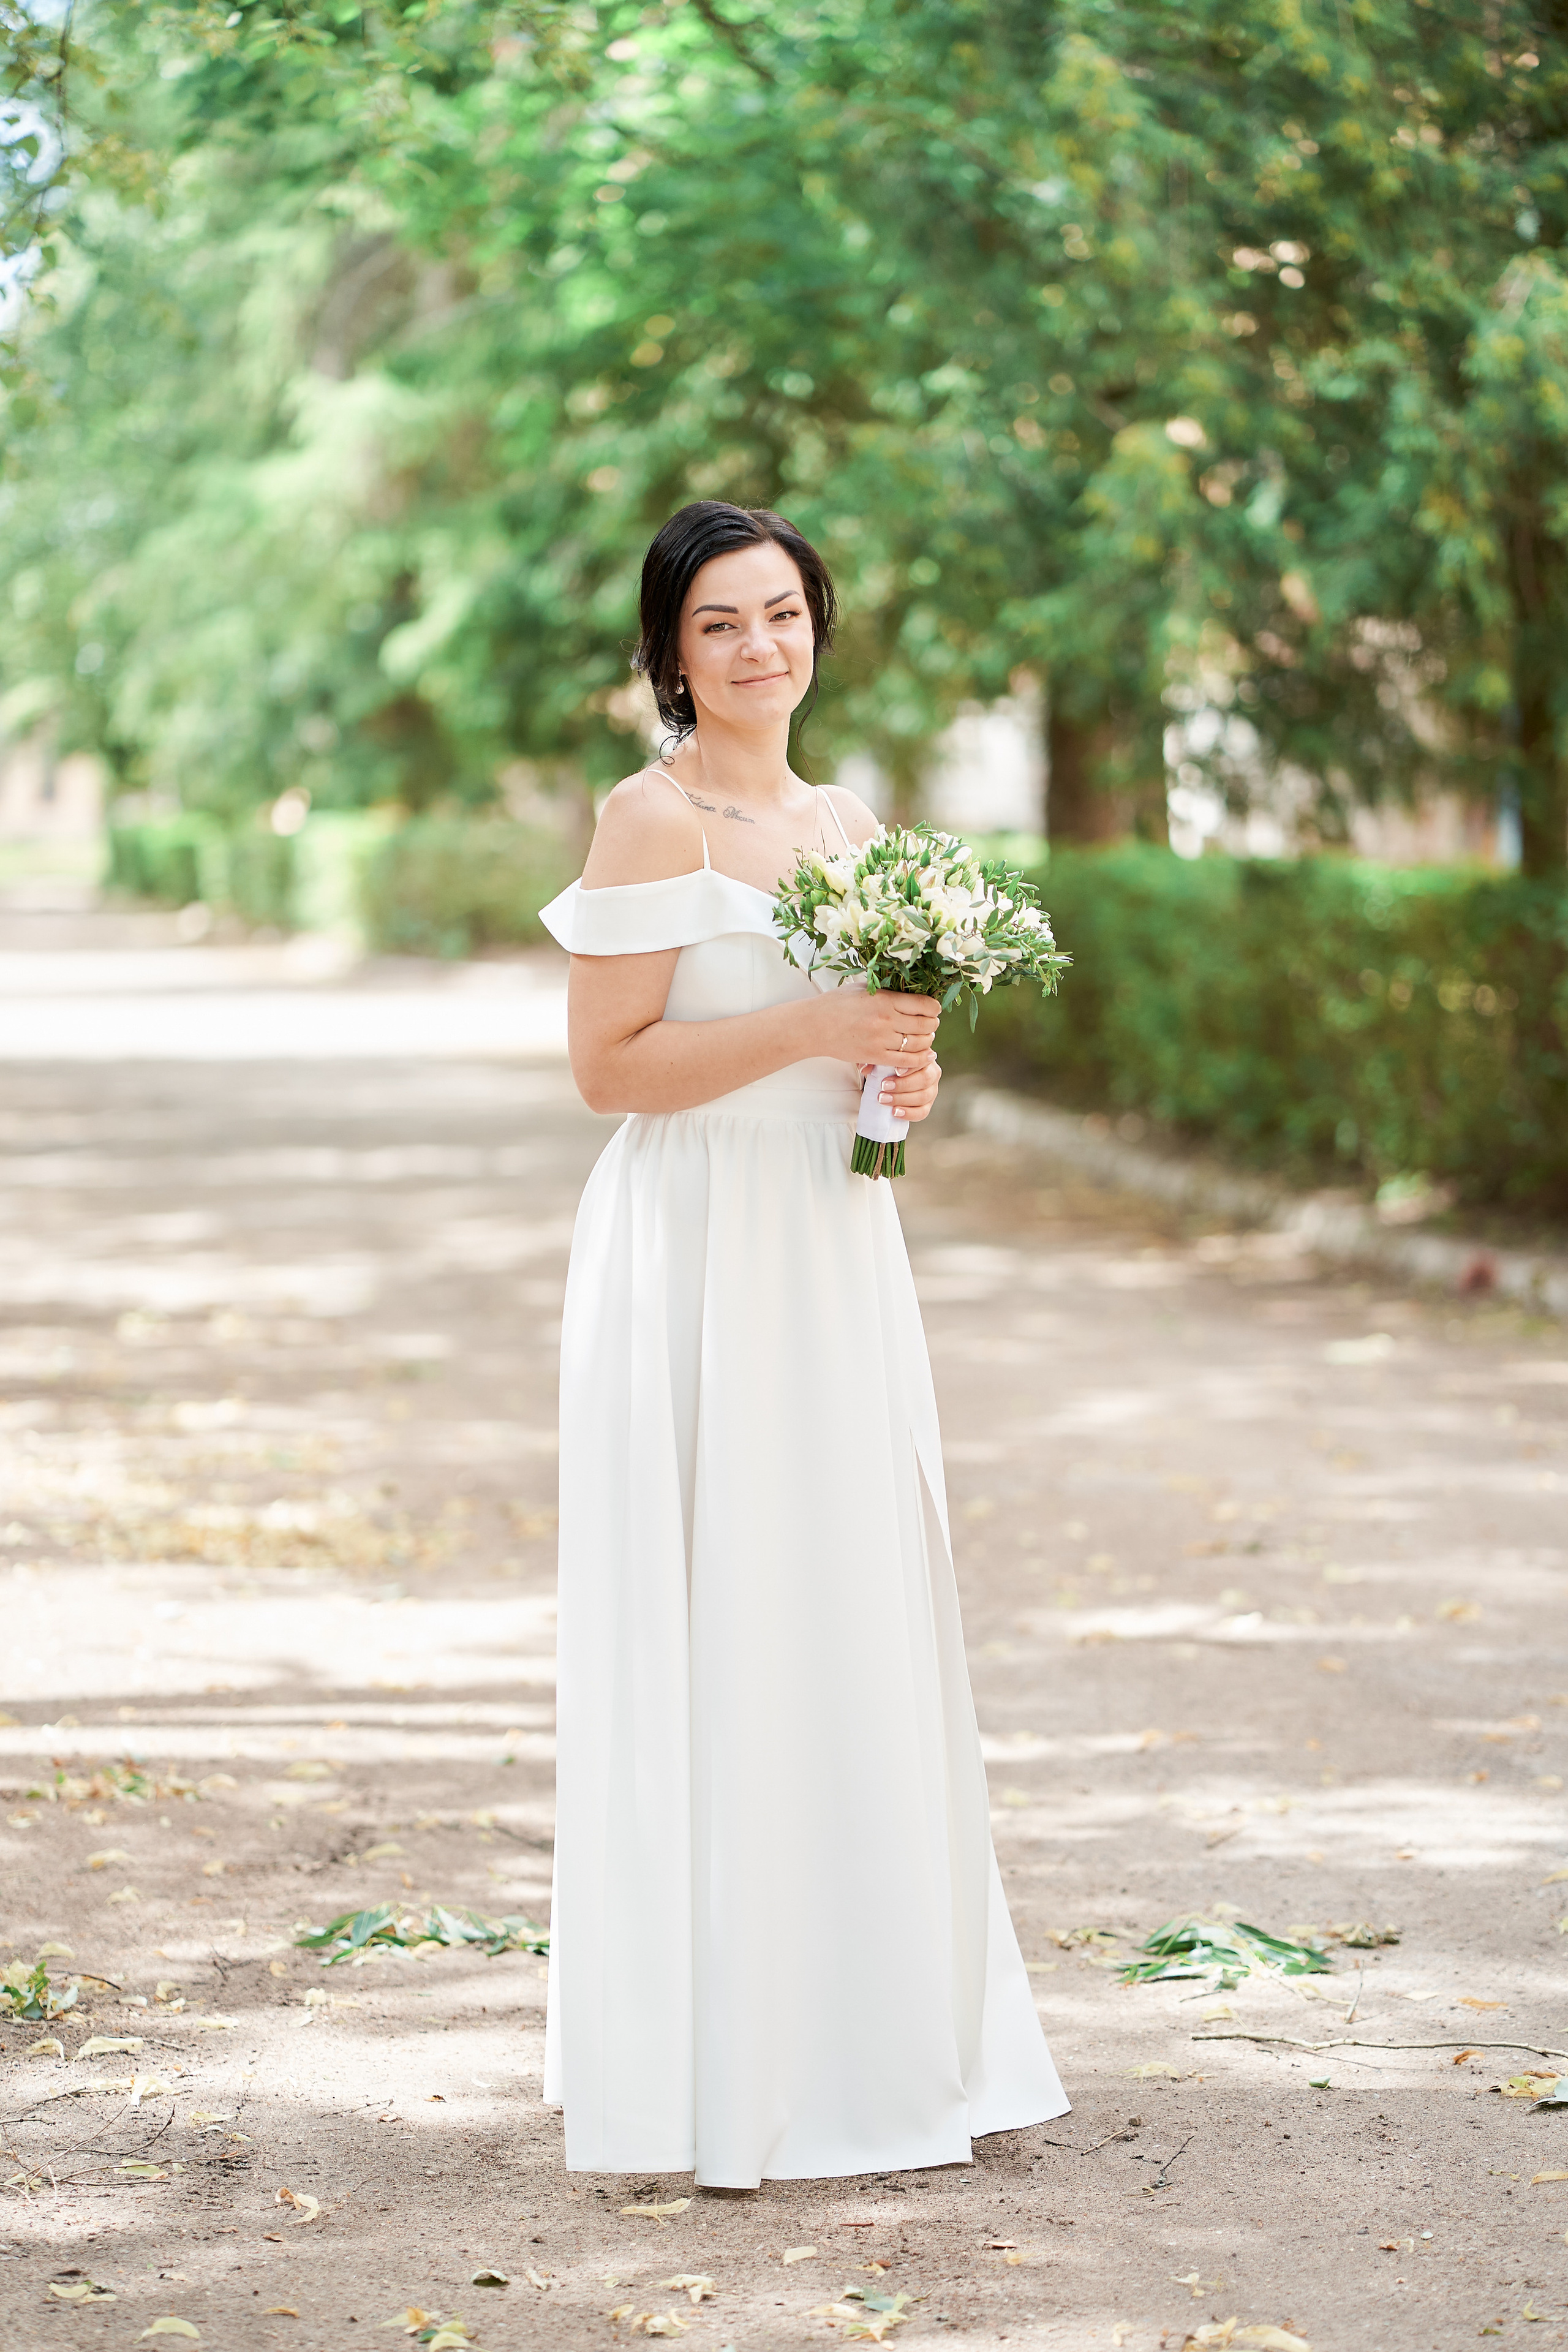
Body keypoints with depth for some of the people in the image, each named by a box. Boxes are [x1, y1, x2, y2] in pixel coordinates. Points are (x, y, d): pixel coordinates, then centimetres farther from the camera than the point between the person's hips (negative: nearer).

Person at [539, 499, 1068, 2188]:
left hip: (835, 1253, 7)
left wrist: (907, 1071, 2)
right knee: (717, 1636, -4)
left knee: (855, 1623, 9)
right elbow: (609, 1064, -13)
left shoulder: (848, 824, 15)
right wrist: (810, 1030, -18)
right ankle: (718, 2072, 4)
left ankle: (870, 2035, 19)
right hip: (700, 1260, -7)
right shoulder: (651, 820, -8)